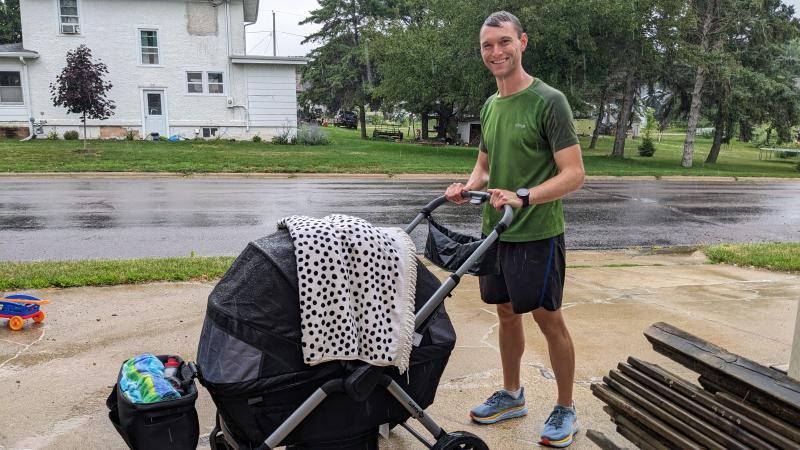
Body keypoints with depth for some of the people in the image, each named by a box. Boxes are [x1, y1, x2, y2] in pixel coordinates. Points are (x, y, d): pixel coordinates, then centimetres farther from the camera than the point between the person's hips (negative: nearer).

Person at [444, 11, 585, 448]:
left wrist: (523, 197, -29)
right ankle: (511, 395, 34)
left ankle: (565, 408, 23)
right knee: (507, 312, 16)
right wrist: (467, 186, -2)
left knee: (548, 319, 4)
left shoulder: (549, 101, -11)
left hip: (537, 234, -6)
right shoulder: (490, 106, 11)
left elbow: (574, 174, -16)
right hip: (495, 231, 7)